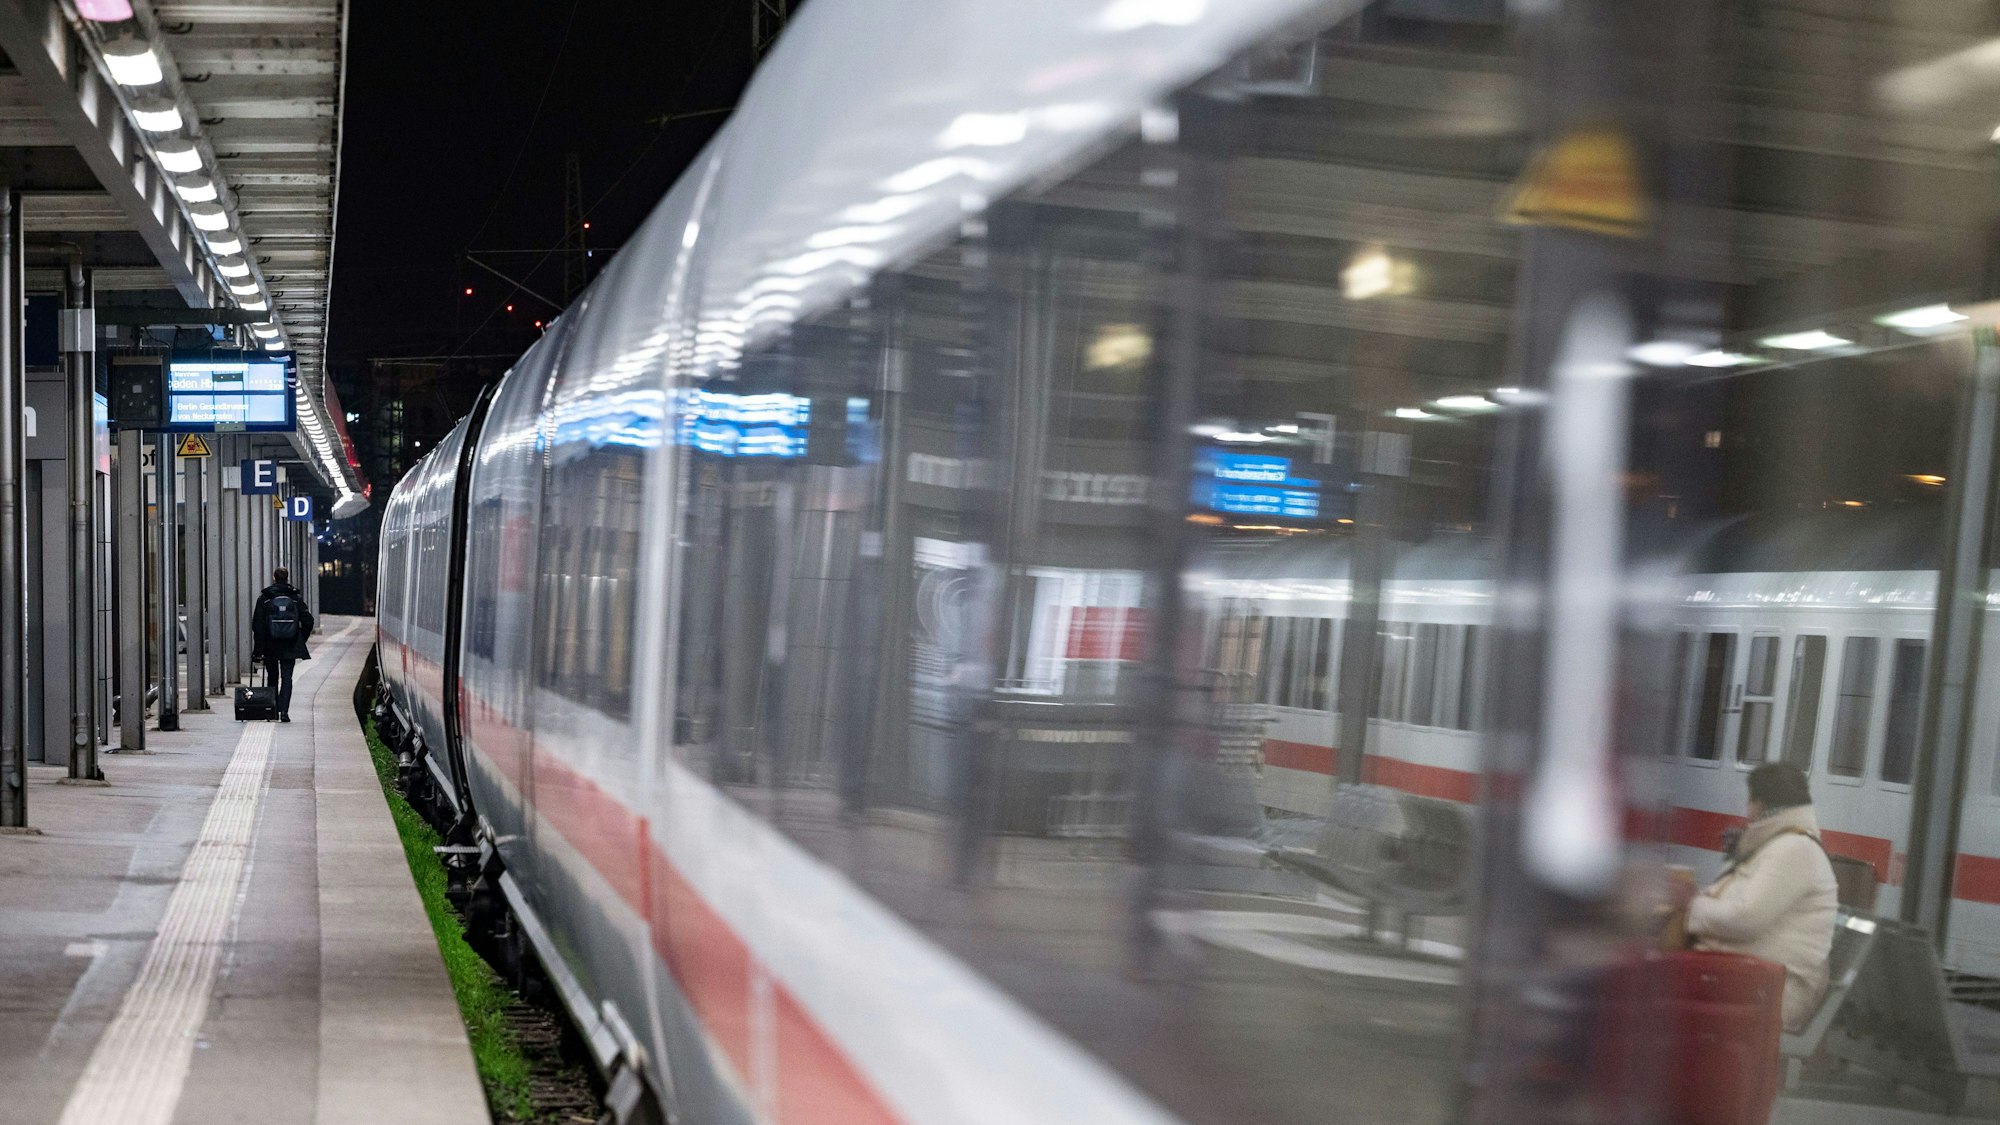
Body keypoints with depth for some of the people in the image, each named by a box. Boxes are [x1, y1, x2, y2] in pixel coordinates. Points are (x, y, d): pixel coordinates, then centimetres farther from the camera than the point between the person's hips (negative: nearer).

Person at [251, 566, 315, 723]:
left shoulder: (264, 598, -3)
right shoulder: (296, 597, -1)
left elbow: (257, 624, -6)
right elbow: (308, 620, -3)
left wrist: (258, 649, -4)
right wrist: (301, 640, 10)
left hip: (270, 646, 0)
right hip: (290, 647, 0)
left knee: (273, 678, 14)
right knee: (287, 678, 2)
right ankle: (284, 710, -13)